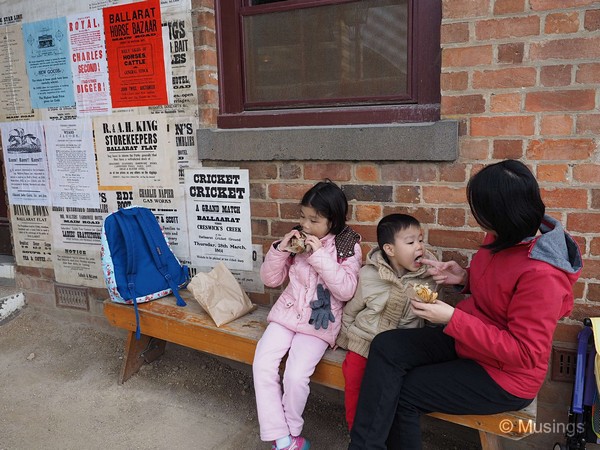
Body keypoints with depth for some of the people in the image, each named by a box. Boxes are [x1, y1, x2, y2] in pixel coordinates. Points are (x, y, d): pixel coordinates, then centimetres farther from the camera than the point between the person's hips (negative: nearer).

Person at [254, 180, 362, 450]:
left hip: (320, 321, -4)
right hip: (287, 312, 4)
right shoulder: (298, 240, 3)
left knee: (295, 376, -21)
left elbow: (346, 291, -17)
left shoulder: (348, 247, -6)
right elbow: (270, 280, 6)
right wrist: (280, 250, -11)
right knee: (262, 366, -15)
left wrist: (320, 255, -22)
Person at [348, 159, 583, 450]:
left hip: (505, 375, -8)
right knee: (386, 346, -10)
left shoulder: (542, 273, -29)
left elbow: (524, 353, -25)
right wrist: (465, 277, -4)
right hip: (466, 339, 8)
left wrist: (452, 319, -28)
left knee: (403, 393, -11)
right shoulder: (506, 236, -4)